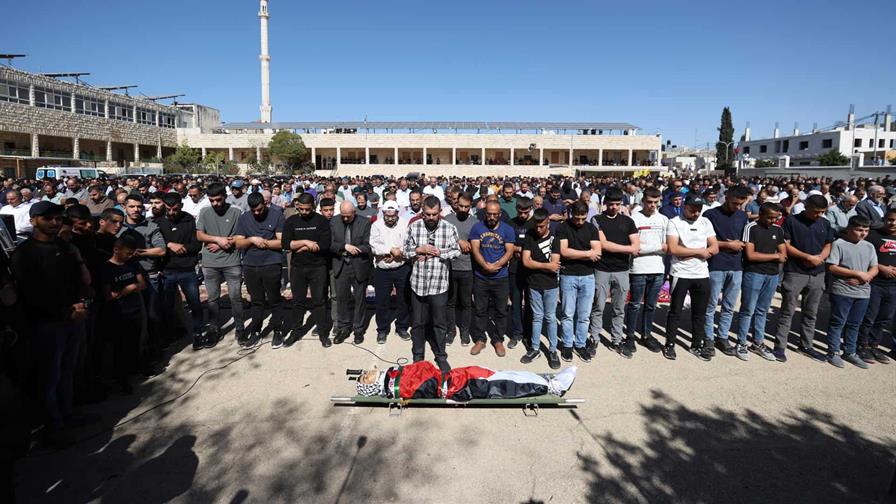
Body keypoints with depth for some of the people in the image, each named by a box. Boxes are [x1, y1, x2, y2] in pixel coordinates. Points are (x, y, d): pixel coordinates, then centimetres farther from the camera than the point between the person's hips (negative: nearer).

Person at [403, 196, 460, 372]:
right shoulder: (414, 227, 0)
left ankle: (441, 356, 26)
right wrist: (419, 250, -12)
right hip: (418, 283, 1)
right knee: (418, 322, 13)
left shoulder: (449, 229, -3)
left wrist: (439, 252, -13)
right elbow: (406, 251, 5)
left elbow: (456, 251, -1)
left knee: (439, 323, 9)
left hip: (439, 284, -1)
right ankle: (417, 356, 30)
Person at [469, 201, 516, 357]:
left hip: (501, 278, 0)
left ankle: (498, 340, 24)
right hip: (480, 277, 0)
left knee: (500, 311, 9)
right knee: (480, 310, 10)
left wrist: (495, 265, -20)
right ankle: (479, 340, 23)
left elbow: (509, 252, -7)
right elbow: (475, 250, -7)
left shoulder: (508, 230, -1)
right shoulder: (477, 227, 0)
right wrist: (486, 266, -19)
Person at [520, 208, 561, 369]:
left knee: (550, 318, 7)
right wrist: (546, 265, -13)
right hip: (534, 285, 2)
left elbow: (555, 265, -15)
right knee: (537, 317, 12)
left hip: (551, 286, -1)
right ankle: (535, 349, 22)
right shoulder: (529, 236, -3)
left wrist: (535, 264, -11)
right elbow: (526, 262, -10)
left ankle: (553, 350, 18)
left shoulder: (554, 239, -8)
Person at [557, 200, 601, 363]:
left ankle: (580, 344, 20)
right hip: (568, 276, -2)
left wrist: (573, 255, -12)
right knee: (568, 314, 4)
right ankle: (567, 345, 17)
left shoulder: (592, 229, 5)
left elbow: (597, 253, -5)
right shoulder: (562, 228, -4)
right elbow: (564, 252, -15)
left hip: (587, 276, 2)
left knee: (584, 315, 7)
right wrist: (587, 254, -10)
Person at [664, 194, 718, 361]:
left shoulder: (705, 222, 8)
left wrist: (687, 254, -12)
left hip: (702, 274, 4)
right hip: (680, 275, -4)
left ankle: (697, 345, 25)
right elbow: (673, 249, -17)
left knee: (700, 313, 12)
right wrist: (699, 251, -11)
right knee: (675, 311, 5)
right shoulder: (674, 223, -6)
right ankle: (670, 345, 16)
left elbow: (715, 248, 3)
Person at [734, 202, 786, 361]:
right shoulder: (751, 228, -8)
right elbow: (750, 255, -14)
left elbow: (783, 254, 10)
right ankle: (741, 344, 6)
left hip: (773, 275, 5)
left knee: (762, 311, 12)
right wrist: (775, 256, -5)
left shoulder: (778, 230, 9)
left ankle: (758, 343, 21)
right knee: (748, 310, -2)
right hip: (754, 273, -5)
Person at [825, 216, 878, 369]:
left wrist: (865, 277, -12)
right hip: (842, 291, -5)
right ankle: (833, 352, 10)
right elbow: (832, 267, -13)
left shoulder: (869, 246, 11)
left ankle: (850, 352, 24)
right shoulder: (839, 244, -7)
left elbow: (874, 269, 9)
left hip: (863, 292, 6)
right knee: (838, 323, 1)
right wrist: (858, 274, -13)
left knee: (854, 324, 14)